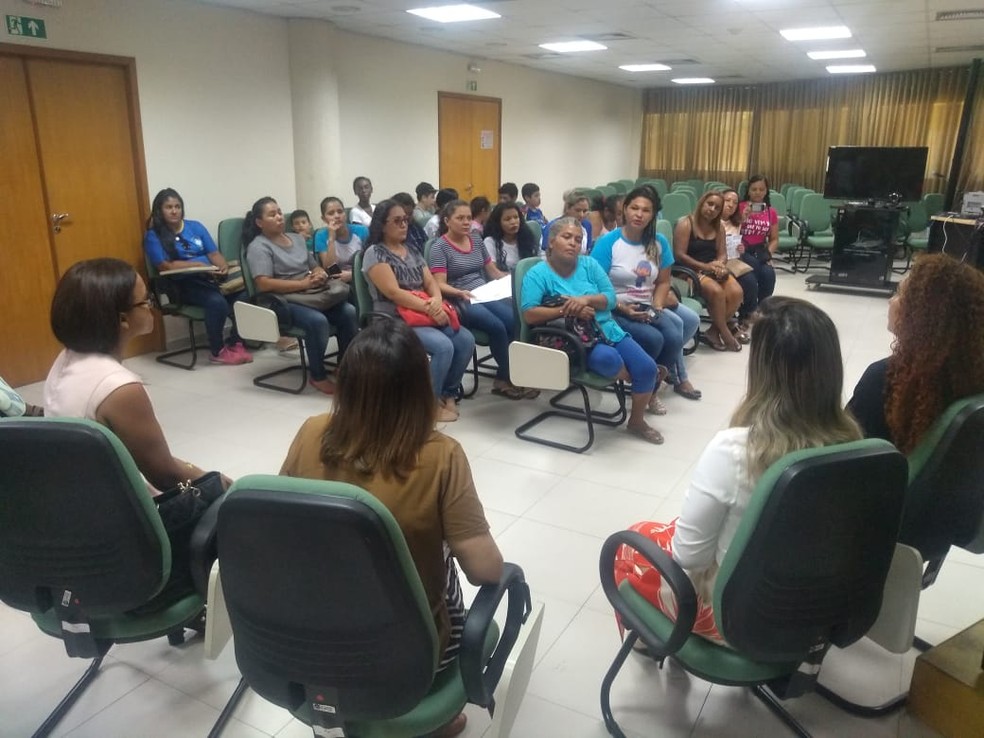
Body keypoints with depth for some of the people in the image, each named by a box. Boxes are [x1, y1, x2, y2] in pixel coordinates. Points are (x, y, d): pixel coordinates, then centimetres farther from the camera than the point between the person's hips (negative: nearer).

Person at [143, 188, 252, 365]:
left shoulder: (196, 227, 18)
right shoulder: (153, 236, 3)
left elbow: (214, 253, 12)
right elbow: (165, 266, -8)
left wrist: (223, 266, -11)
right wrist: (199, 265, -17)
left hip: (211, 278, 5)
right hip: (184, 284, -5)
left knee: (244, 294, -23)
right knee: (217, 301, -34)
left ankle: (234, 342, -7)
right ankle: (217, 351, -15)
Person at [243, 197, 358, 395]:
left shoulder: (296, 238, 18)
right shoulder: (258, 246, -5)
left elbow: (315, 266, 23)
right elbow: (264, 284, -18)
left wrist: (321, 274, -4)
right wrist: (303, 284, -21)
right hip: (282, 302, -6)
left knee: (349, 312, -19)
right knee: (317, 321, -35)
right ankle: (317, 376, -16)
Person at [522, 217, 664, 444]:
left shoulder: (589, 264, 10)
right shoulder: (537, 274, -5)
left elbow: (611, 298, 2)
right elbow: (529, 314, -16)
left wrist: (586, 300, -18)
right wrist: (567, 310, -23)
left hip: (607, 329, 6)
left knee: (647, 367, -11)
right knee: (607, 358, -35)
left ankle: (636, 421, 15)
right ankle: (637, 380, 3)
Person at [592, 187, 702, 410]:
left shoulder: (659, 242, 8)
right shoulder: (607, 242, -8)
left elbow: (663, 282, 13)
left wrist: (657, 307, -6)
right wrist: (622, 308, -21)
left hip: (647, 307, 6)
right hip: (616, 311, -5)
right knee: (653, 338, -30)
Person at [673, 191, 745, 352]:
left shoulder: (718, 227, 14)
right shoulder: (685, 224, -7)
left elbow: (722, 253, 11)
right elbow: (679, 255, -15)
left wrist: (718, 264, -14)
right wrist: (705, 266, -20)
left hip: (714, 270, 7)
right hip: (691, 271, -7)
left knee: (736, 292, -20)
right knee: (716, 291, -33)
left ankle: (713, 331, -8)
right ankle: (725, 333, -13)